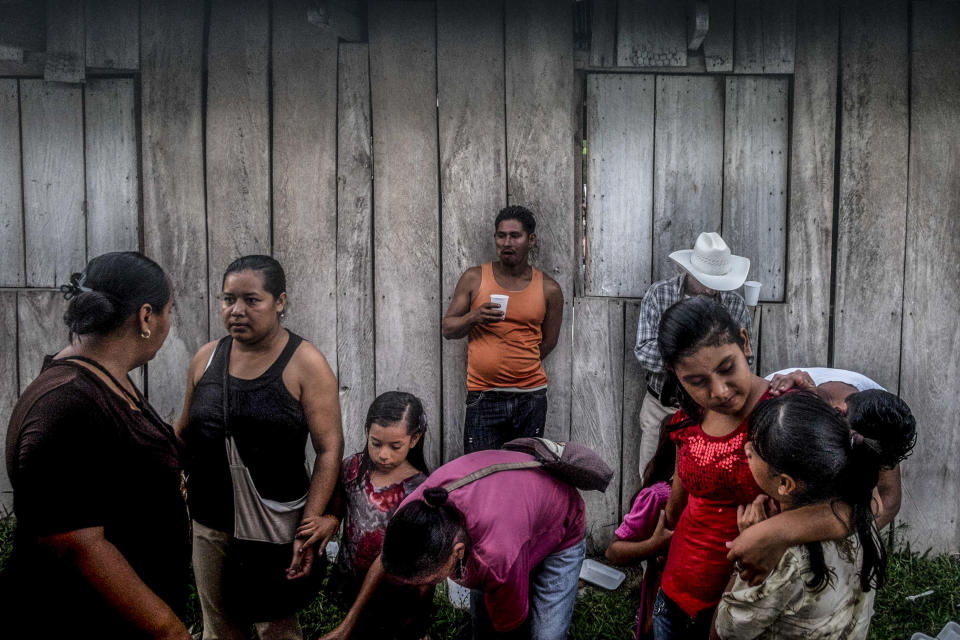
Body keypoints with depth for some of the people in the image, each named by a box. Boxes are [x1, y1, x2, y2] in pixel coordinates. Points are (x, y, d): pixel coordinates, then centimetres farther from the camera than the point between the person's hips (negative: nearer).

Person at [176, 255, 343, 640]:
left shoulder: (305, 364, -9)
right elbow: (184, 433, 14)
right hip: (209, 523, 4)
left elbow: (329, 448, -13)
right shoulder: (206, 358, 5)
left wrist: (310, 523, -19)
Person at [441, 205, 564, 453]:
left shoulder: (548, 289, 4)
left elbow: (548, 342, 14)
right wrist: (473, 318, -13)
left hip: (530, 397, 1)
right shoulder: (474, 278, 3)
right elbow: (446, 328, 6)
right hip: (483, 397, -1)